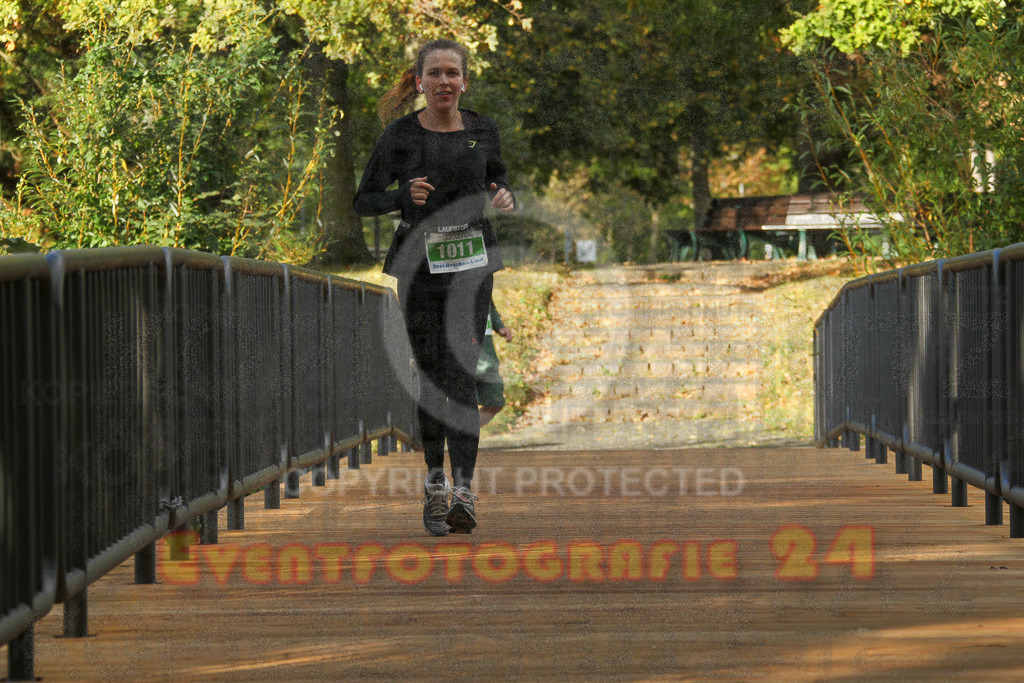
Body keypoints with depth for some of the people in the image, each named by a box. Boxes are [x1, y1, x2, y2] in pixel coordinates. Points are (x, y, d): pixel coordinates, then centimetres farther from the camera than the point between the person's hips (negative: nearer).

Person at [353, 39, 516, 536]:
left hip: (470, 262, 0)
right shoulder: (400, 136, -3)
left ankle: (463, 492, -18)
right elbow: (364, 201, 2)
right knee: (431, 377, 5)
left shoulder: (482, 131, 3)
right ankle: (435, 482, 22)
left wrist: (504, 198, -3)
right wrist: (404, 196, -18)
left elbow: (498, 178, 21)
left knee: (461, 374, -12)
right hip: (419, 263, 0)